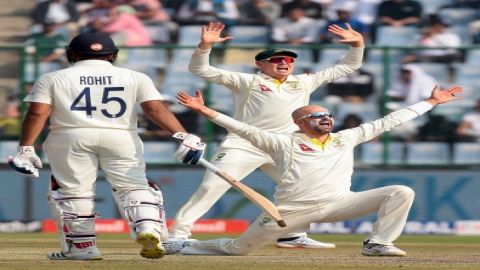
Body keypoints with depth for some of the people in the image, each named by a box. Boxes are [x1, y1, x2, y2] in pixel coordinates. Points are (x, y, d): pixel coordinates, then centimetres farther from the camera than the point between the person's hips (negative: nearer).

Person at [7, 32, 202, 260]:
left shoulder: (52, 79, 12)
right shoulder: (134, 78, 12)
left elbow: (37, 113, 1)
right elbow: (155, 108, 1)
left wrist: (25, 148, -2)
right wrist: (183, 136, -4)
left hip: (70, 138, -1)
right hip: (121, 137, 1)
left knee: (72, 190, 8)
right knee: (134, 186, 4)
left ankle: (83, 247, 6)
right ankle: (148, 228, -20)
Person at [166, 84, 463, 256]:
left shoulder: (346, 138, 15)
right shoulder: (285, 142, 4)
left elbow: (388, 122, 16)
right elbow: (244, 128, -4)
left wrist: (432, 102, 16)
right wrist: (205, 111, -15)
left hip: (338, 204, 3)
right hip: (292, 211, -3)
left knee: (401, 193, -9)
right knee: (237, 248, -1)